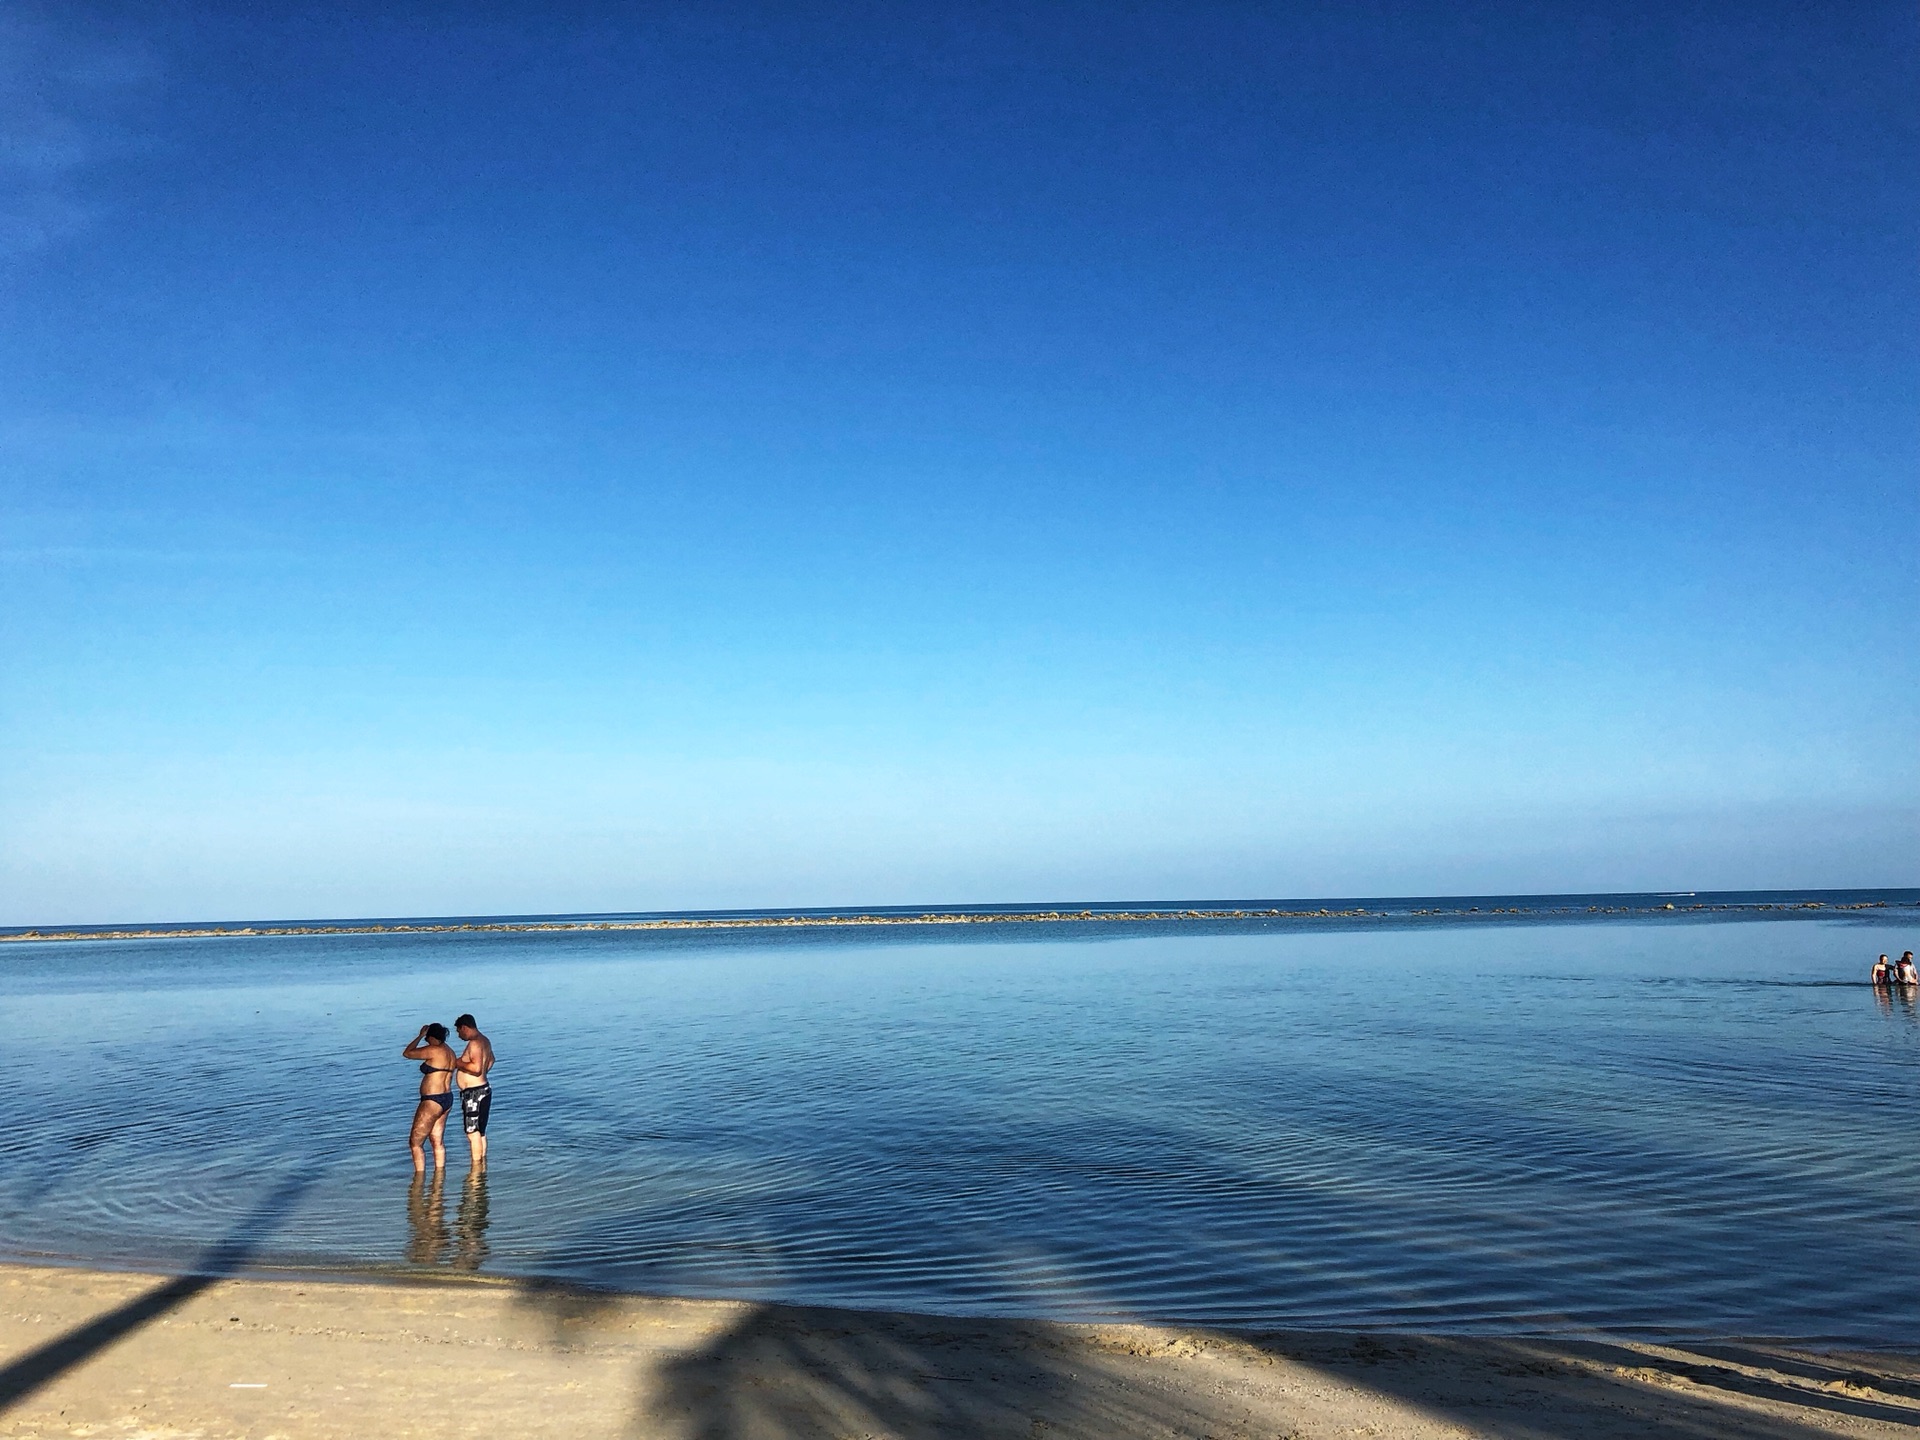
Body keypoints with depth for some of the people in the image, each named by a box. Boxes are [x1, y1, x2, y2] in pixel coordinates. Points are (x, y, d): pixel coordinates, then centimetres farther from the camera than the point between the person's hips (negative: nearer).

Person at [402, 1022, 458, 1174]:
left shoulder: (434, 1050, -17)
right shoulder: (449, 1051, 10)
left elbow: (407, 1053, -8)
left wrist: (420, 1036, -2)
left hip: (432, 1101, -9)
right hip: (446, 1098, 9)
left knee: (415, 1142, -1)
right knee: (437, 1140, 15)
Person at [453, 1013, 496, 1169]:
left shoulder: (475, 1043, -19)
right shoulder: (484, 1040, 14)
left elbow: (476, 1067, -29)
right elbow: (491, 1060, 30)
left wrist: (458, 1063, -17)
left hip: (474, 1093, -11)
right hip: (483, 1089, 11)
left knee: (473, 1132, -7)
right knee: (480, 1132, 16)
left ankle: (476, 1170, -5)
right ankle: (483, 1167, 22)